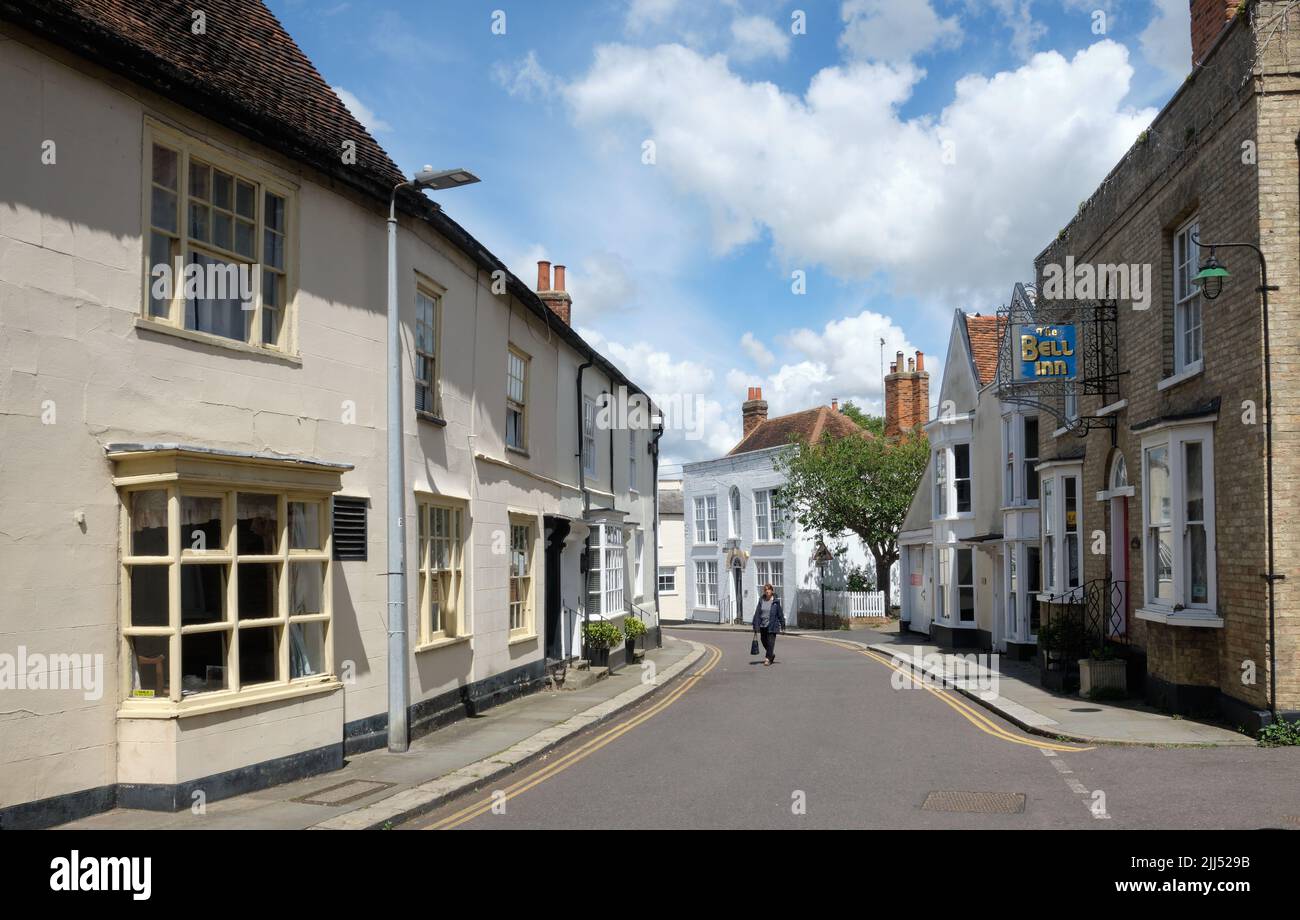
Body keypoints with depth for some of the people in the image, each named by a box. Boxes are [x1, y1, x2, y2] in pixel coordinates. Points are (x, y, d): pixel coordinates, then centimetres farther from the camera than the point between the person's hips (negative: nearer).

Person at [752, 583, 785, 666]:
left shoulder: (776, 601, -4)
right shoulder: (761, 601, 3)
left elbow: (780, 614, 0)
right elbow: (757, 613, 2)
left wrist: (783, 626, 2)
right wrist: (756, 626, -2)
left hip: (772, 625, -4)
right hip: (762, 625, 4)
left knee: (770, 642, -8)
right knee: (764, 642, 14)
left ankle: (768, 659, -3)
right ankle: (772, 654, 37)